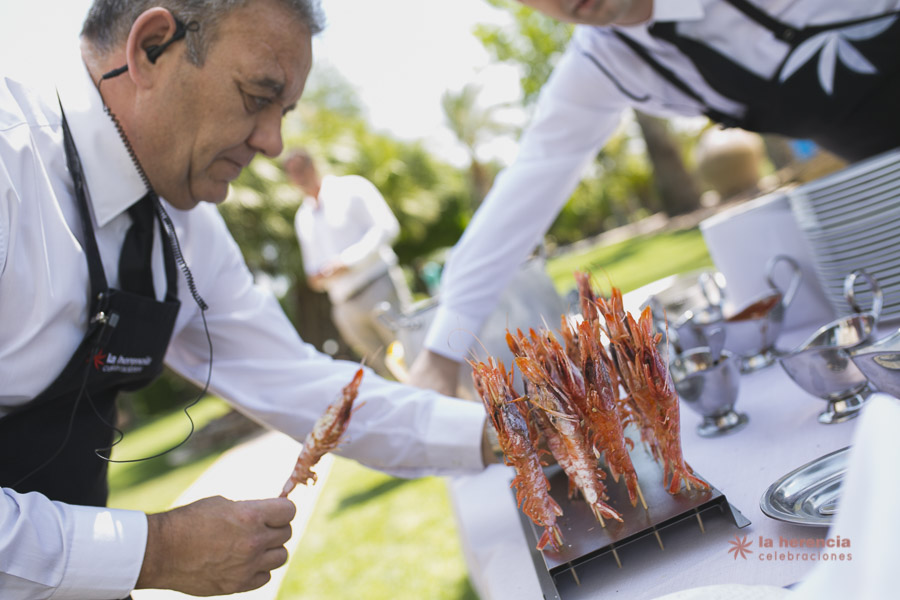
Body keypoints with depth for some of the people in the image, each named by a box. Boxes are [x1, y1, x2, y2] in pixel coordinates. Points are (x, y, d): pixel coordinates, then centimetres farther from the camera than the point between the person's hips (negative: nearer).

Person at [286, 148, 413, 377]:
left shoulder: (351, 188, 2)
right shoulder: (302, 218, 19)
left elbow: (387, 227, -7)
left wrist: (348, 260, -16)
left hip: (380, 288, -5)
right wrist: (315, 277, 2)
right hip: (345, 306, 6)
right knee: (387, 369, 5)